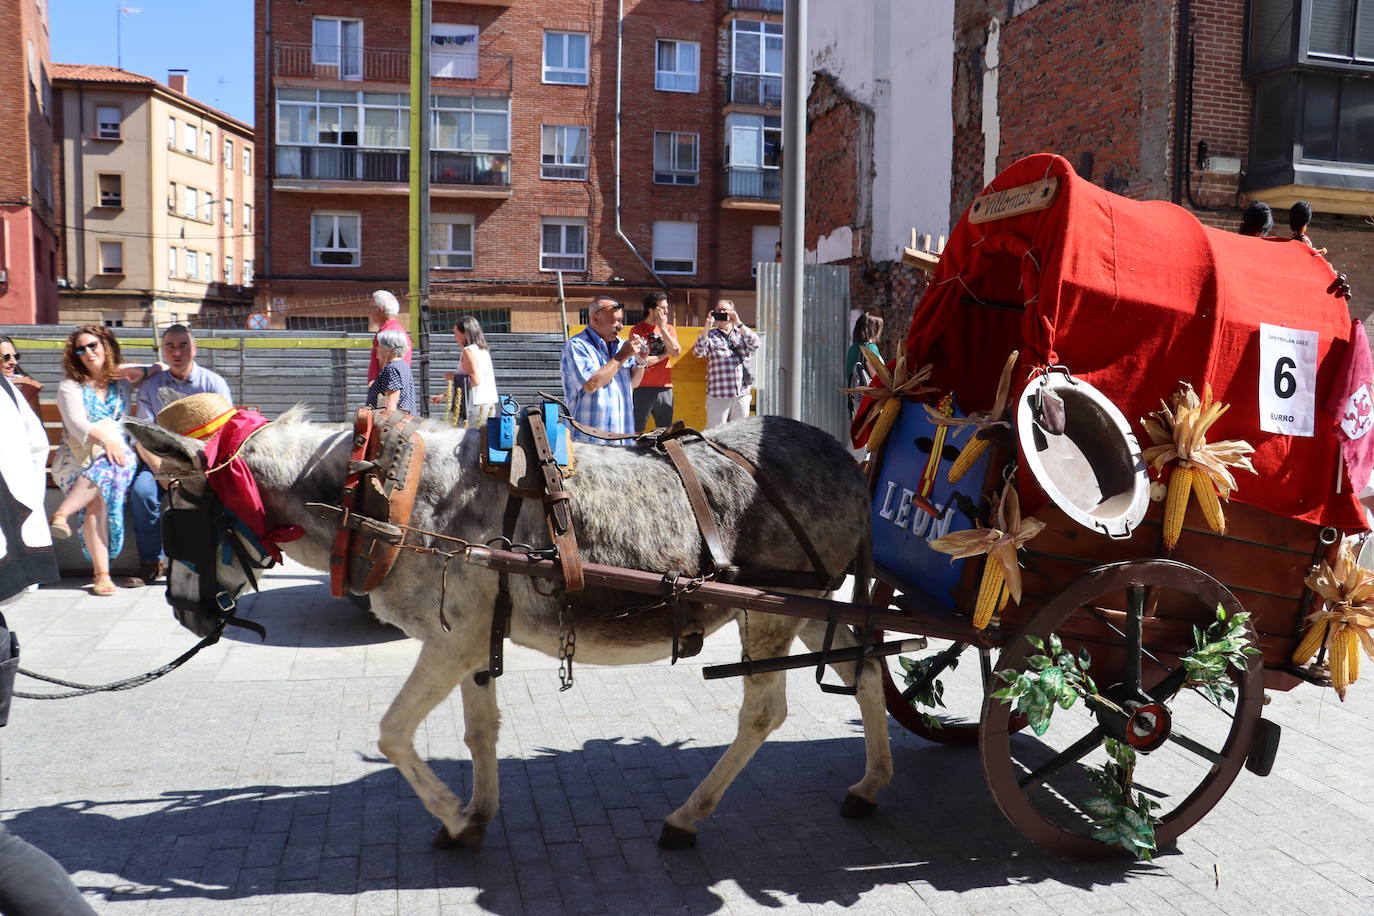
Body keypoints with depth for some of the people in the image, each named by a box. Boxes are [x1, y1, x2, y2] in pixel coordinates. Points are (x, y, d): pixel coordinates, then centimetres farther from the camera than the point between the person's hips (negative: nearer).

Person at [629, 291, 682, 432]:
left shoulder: (669, 329, 11)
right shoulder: (637, 330, -3)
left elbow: (676, 352, -6)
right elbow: (641, 361, -12)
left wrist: (662, 327, -5)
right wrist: (665, 354, -3)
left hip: (665, 387, 4)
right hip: (643, 388, -4)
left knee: (665, 431, 10)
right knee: (636, 431, -2)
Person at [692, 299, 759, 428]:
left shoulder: (742, 333, 14)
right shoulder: (710, 335, 9)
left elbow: (755, 344, -6)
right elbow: (698, 352, -7)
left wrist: (738, 323, -11)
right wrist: (707, 327, -13)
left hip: (742, 395, 2)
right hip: (717, 396, -2)